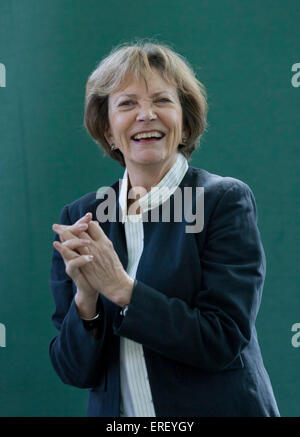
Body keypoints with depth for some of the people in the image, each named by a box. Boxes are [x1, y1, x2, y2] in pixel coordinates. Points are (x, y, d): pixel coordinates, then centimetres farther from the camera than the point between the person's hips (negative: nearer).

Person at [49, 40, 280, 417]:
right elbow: (74, 371, -3)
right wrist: (86, 301, -20)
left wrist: (121, 289, -22)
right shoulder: (79, 218, -1)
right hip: (115, 413, 3)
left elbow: (224, 340, -18)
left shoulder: (227, 200, -11)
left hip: (217, 408, -3)